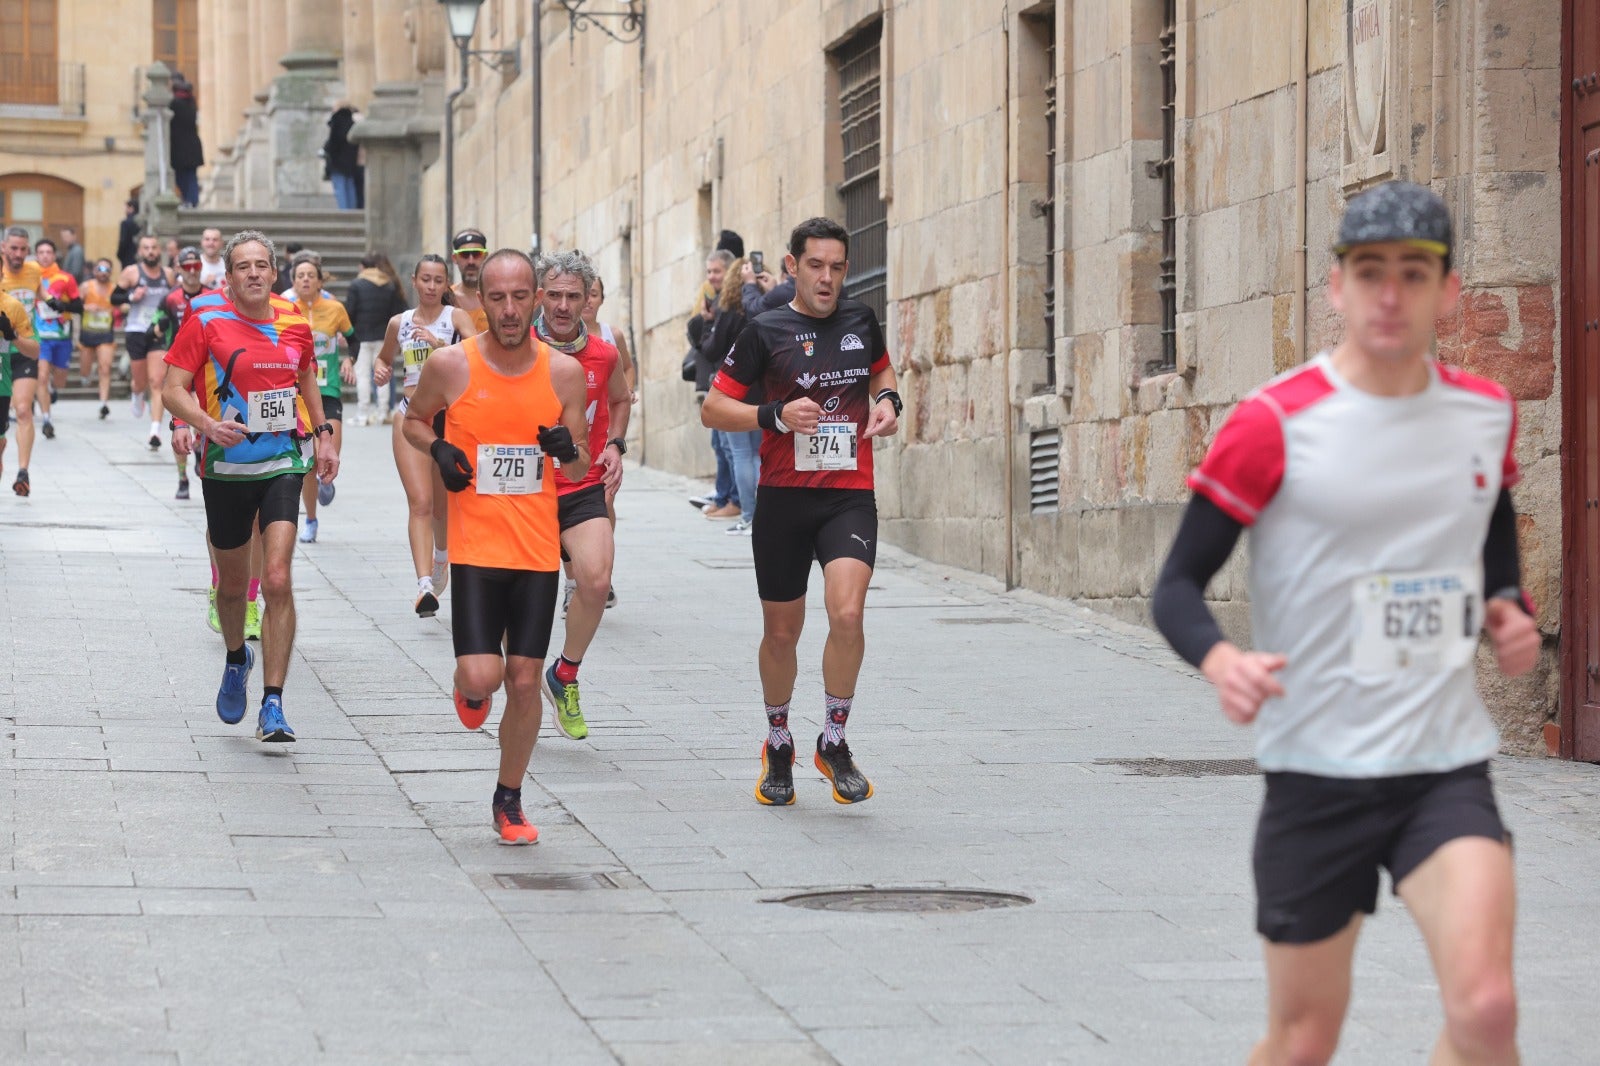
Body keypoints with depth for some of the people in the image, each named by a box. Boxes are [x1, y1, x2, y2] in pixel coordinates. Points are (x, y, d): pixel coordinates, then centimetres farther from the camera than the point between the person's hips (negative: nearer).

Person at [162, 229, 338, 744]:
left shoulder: (293, 321, 3)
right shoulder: (205, 319, -7)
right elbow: (174, 388, -9)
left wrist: (322, 434, 18)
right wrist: (208, 424, -26)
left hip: (283, 462, 1)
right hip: (225, 467, -1)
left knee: (278, 580, -15)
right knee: (232, 584, 14)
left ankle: (273, 705, -12)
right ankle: (236, 659, 47)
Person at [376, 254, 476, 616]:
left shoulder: (456, 317, -1)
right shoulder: (399, 323, 10)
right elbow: (384, 357, 28)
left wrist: (440, 343, -28)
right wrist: (381, 370, 6)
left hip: (449, 415, -1)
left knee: (442, 504, 14)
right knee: (420, 502, -14)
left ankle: (441, 559, 46)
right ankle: (425, 586, -25)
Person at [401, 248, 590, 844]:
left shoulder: (564, 372, 0)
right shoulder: (451, 365, -6)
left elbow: (579, 471, 9)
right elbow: (415, 418, 14)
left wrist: (569, 451, -14)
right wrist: (437, 450, -7)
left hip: (538, 550, 2)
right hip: (476, 548, -2)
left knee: (525, 680, 3)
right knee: (483, 677, -13)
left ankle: (509, 800, 21)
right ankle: (469, 685, 26)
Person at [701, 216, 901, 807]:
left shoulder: (861, 321, 7)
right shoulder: (766, 332, -3)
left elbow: (881, 369, 28)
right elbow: (712, 408, -2)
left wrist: (887, 399, 6)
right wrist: (776, 416, -16)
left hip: (849, 496, 1)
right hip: (783, 497, -1)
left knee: (847, 613, -20)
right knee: (782, 630, 9)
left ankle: (834, 742, -2)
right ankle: (778, 746, 32)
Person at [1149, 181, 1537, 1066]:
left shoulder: (1487, 412, 5)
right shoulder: (1274, 424, -9)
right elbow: (1177, 584, -7)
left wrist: (1510, 611, 4)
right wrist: (1220, 660, -29)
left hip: (1447, 768, 2)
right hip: (1316, 770, -2)